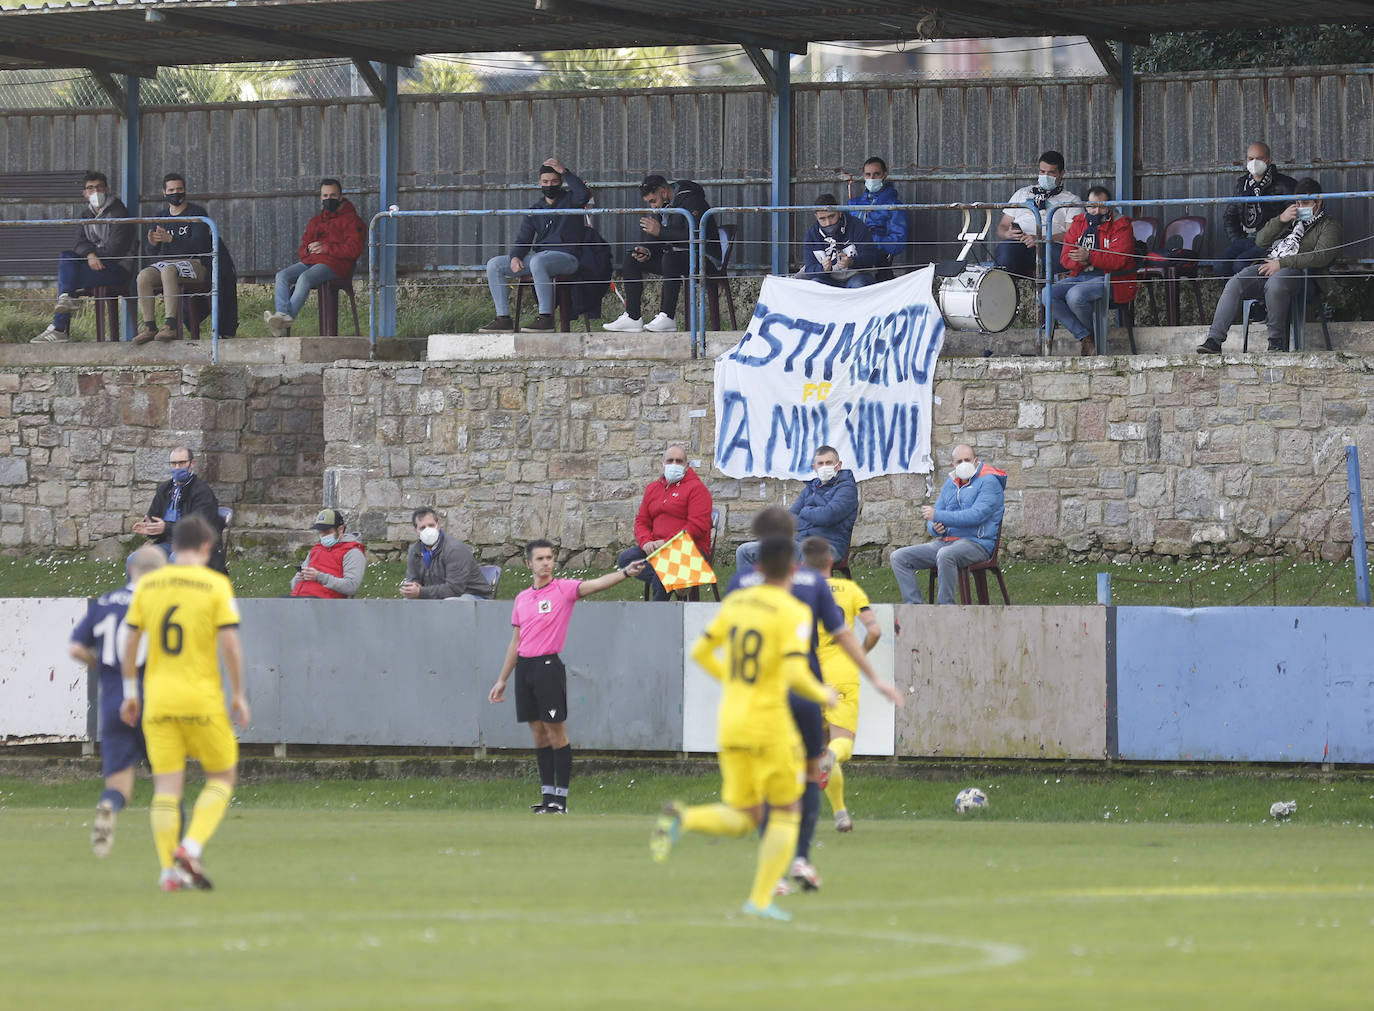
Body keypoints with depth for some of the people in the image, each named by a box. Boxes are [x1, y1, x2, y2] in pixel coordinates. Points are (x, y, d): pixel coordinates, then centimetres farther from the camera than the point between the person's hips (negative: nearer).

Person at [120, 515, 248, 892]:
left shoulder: (147, 585, 5)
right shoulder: (216, 585, -4)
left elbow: (130, 641, 7)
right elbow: (229, 642, -9)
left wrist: (130, 691, 16)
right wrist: (238, 694, -1)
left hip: (157, 700, 3)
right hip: (202, 698, -3)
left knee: (166, 787, 4)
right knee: (222, 776, 12)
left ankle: (169, 871, -1)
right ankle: (191, 848, -7)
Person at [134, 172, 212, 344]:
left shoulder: (197, 213, 1)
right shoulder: (160, 217, 16)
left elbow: (198, 244, -14)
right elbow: (148, 252, 10)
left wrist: (170, 239, -27)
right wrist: (152, 244, -16)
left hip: (195, 264, -5)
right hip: (165, 263, 5)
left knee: (168, 270, -37)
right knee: (144, 276, -26)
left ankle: (170, 325, -43)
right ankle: (149, 326, -28)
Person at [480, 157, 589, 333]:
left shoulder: (569, 200, 3)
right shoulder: (536, 209, 19)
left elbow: (583, 195, -22)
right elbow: (523, 238, 15)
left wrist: (564, 171, -16)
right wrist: (515, 257, -7)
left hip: (565, 257, -7)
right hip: (539, 256, 7)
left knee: (537, 261, -40)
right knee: (494, 264, -4)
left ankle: (546, 317, -37)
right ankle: (503, 318, -11)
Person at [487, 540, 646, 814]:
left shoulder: (564, 589, -2)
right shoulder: (522, 598, 14)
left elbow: (596, 584, -20)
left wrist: (625, 573, -38)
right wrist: (502, 680, 21)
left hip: (549, 666, -6)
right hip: (524, 667, 6)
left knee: (556, 733, -5)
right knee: (538, 734, 8)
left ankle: (561, 799, -3)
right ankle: (547, 795, 12)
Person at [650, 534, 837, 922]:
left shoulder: (735, 603, 7)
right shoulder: (793, 613, -12)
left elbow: (700, 653, 14)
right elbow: (796, 675, -22)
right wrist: (823, 696, -2)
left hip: (731, 726, 6)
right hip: (770, 724, -6)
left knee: (742, 819, 13)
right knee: (786, 812, 11)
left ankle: (682, 818, -16)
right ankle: (761, 900, 2)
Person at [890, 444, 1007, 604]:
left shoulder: (988, 482, -5)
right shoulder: (951, 483, 18)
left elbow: (976, 515, -20)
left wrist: (938, 516, -20)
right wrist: (935, 528, -7)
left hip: (977, 544, -8)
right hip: (946, 541, 8)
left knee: (945, 555, -41)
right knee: (898, 558, -3)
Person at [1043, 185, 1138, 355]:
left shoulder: (1120, 225, -2)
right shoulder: (1079, 224, 14)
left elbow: (1119, 260, -15)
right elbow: (1066, 258, 8)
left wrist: (1090, 257, -29)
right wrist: (1080, 261, -17)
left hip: (1109, 278, -6)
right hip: (1080, 276, 6)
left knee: (1075, 295, -34)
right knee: (1048, 294, -19)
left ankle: (1094, 334, -5)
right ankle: (1084, 337, -18)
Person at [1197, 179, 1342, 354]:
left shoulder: (1328, 225, 9)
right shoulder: (1291, 218, 30)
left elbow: (1321, 257, -10)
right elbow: (1261, 240, 22)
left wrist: (1281, 264, -15)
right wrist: (1280, 220, 4)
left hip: (1295, 270, -6)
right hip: (1267, 264, 6)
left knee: (1274, 283, -41)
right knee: (1234, 284, -21)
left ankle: (1277, 341, -27)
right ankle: (1214, 339, -27)